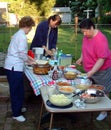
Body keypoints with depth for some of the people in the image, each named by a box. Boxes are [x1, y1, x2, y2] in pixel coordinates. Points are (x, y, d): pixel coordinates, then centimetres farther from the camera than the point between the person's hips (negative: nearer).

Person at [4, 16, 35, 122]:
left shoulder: (18, 34, 15)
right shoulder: (22, 36, -16)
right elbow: (22, 54, -20)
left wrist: (27, 57, 21)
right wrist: (29, 61, -4)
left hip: (12, 66, 10)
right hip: (14, 67, -10)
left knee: (18, 90, 20)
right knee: (16, 91, 1)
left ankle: (18, 107, 35)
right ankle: (16, 113, 13)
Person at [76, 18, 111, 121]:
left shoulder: (100, 40, -27)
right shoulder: (87, 36, -2)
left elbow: (101, 59, -28)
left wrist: (92, 72, -30)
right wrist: (81, 58, 4)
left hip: (101, 70, -7)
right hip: (89, 69, 8)